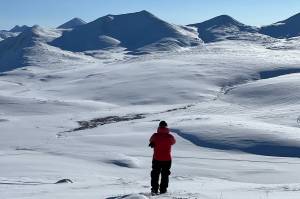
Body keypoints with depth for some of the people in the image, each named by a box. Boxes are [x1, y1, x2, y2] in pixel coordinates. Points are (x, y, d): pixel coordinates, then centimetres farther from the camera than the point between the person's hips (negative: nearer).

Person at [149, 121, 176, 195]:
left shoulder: (155, 136, -11)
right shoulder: (170, 136, -11)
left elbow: (151, 141, 10)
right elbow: (173, 142, 12)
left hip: (156, 159, 0)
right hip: (167, 159, 0)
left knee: (155, 174, 12)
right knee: (165, 174, 13)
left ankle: (154, 189, 6)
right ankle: (163, 189, 13)